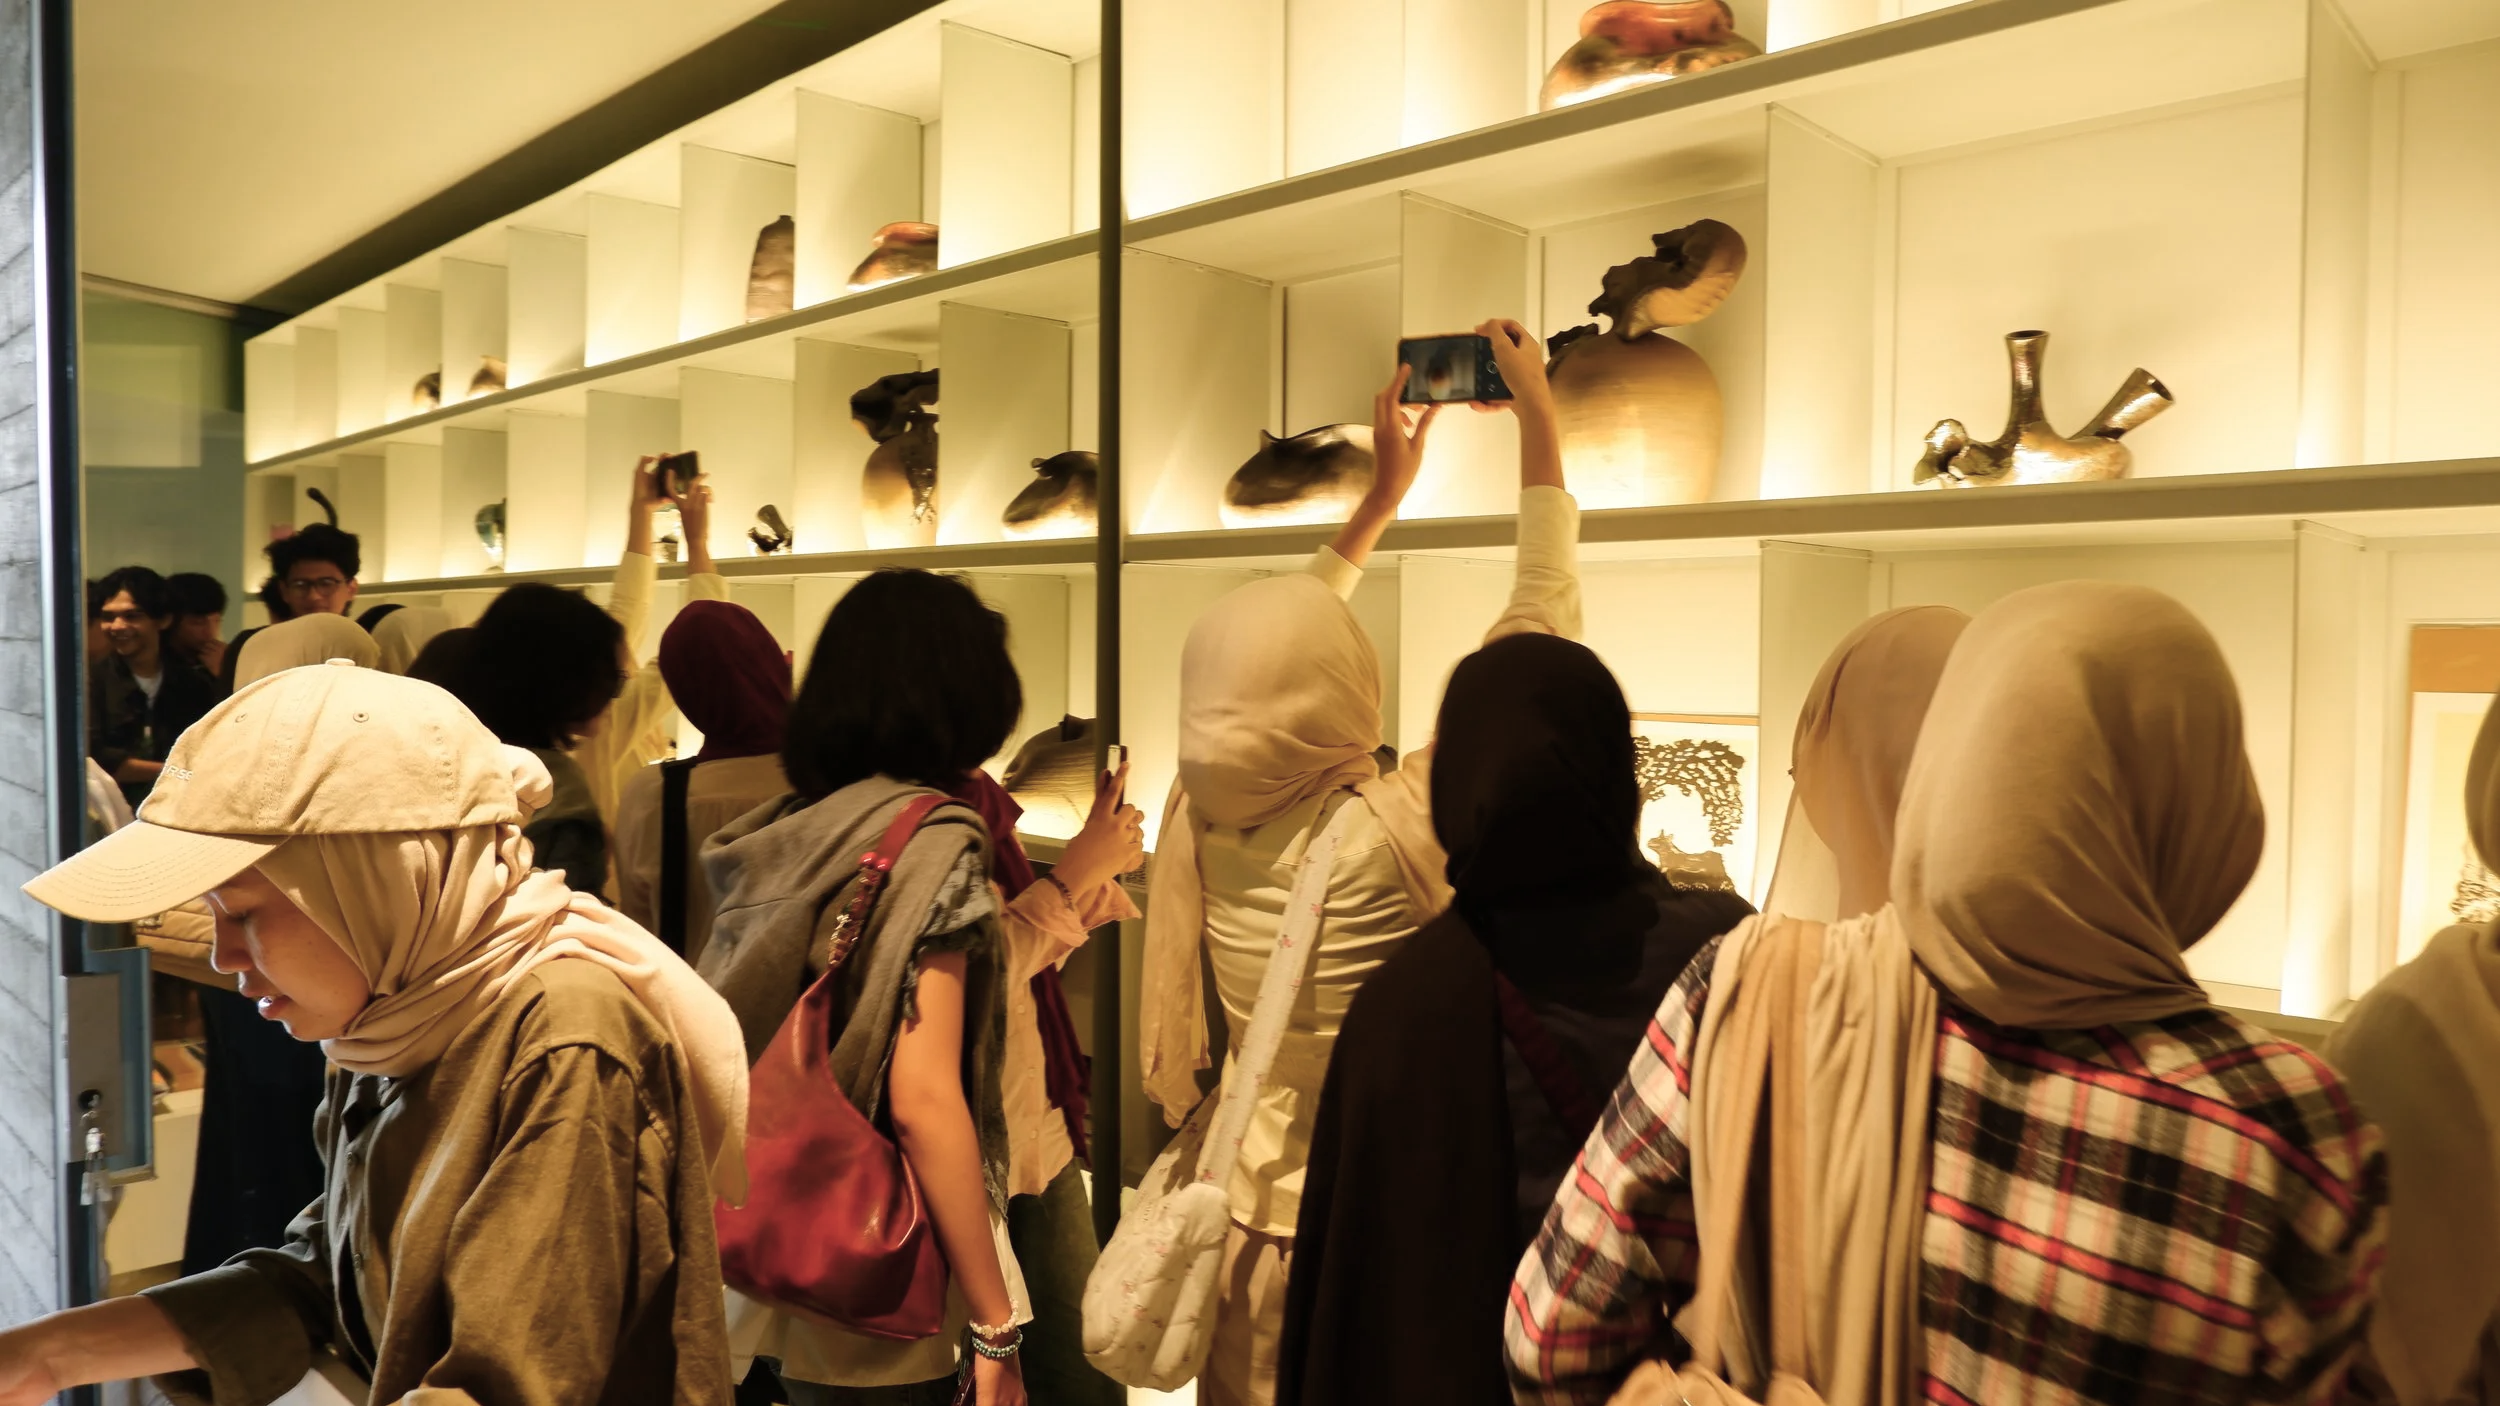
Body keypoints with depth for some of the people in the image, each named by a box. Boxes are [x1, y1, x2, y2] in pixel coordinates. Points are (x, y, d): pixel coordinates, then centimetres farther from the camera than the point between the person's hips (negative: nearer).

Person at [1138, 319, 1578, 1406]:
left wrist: (1381, 498, 16)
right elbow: (1540, 624, -17)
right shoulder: (1398, 827, -26)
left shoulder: (1201, 819, -11)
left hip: (1247, 1216, 5)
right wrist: (1538, 413, -6)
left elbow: (1268, 661, 7)